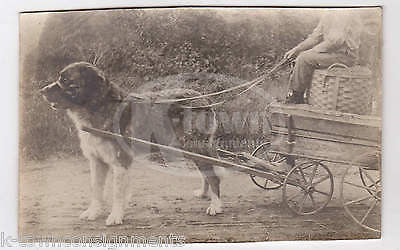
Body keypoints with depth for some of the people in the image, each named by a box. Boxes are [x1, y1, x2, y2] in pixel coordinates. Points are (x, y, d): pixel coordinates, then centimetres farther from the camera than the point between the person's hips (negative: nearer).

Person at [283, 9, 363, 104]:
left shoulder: (346, 13, -15)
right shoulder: (329, 14, 15)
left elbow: (336, 41, -25)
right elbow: (315, 37, 15)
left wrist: (312, 50, -18)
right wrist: (296, 50, 4)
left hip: (345, 54, -10)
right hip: (331, 51, 10)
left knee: (305, 58, -21)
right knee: (301, 56, 1)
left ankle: (296, 96, -10)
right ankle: (291, 93, -3)